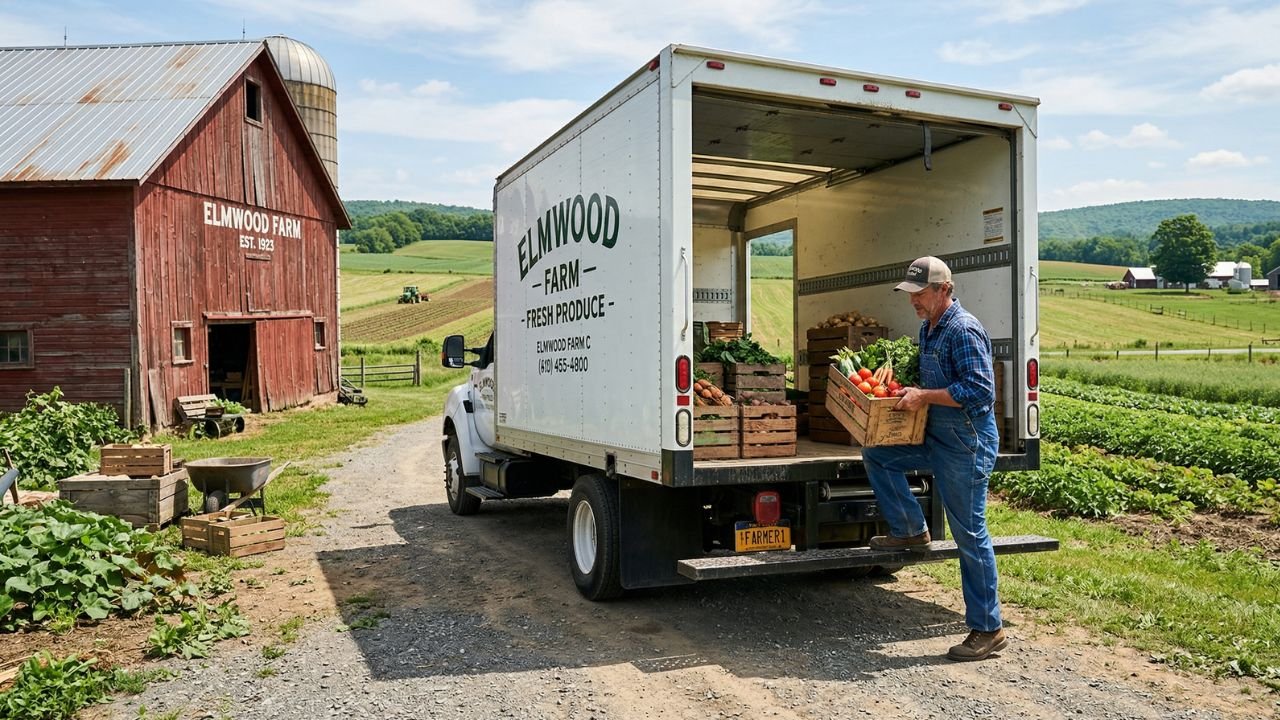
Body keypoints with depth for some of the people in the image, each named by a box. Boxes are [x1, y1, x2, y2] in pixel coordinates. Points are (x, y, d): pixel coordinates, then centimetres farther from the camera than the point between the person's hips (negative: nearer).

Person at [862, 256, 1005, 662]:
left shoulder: (963, 330, -18)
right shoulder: (928, 328, 12)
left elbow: (979, 390, -25)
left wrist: (923, 396, -21)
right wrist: (909, 389, 9)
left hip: (966, 445, -9)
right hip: (935, 438, 9)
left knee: (970, 536, -3)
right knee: (876, 455, 11)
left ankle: (988, 630, 9)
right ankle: (911, 531, 19)